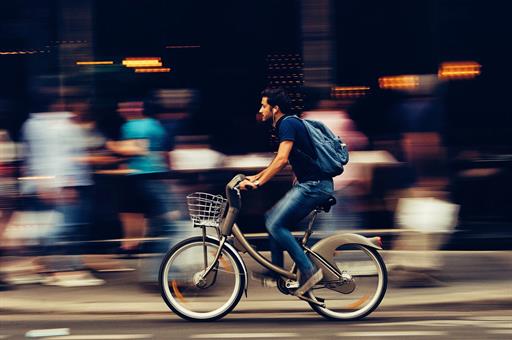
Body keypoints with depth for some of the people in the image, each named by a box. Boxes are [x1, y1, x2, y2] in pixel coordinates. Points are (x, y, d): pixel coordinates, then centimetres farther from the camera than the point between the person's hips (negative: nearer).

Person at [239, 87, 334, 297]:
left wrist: (258, 183, -23)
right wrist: (256, 177, 29)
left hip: (314, 185, -10)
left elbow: (281, 160, -23)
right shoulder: (286, 125, 20)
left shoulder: (288, 124, -12)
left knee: (276, 224, -14)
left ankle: (308, 271, -14)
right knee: (274, 221, 12)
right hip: (307, 184, 10)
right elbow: (280, 161, 31)